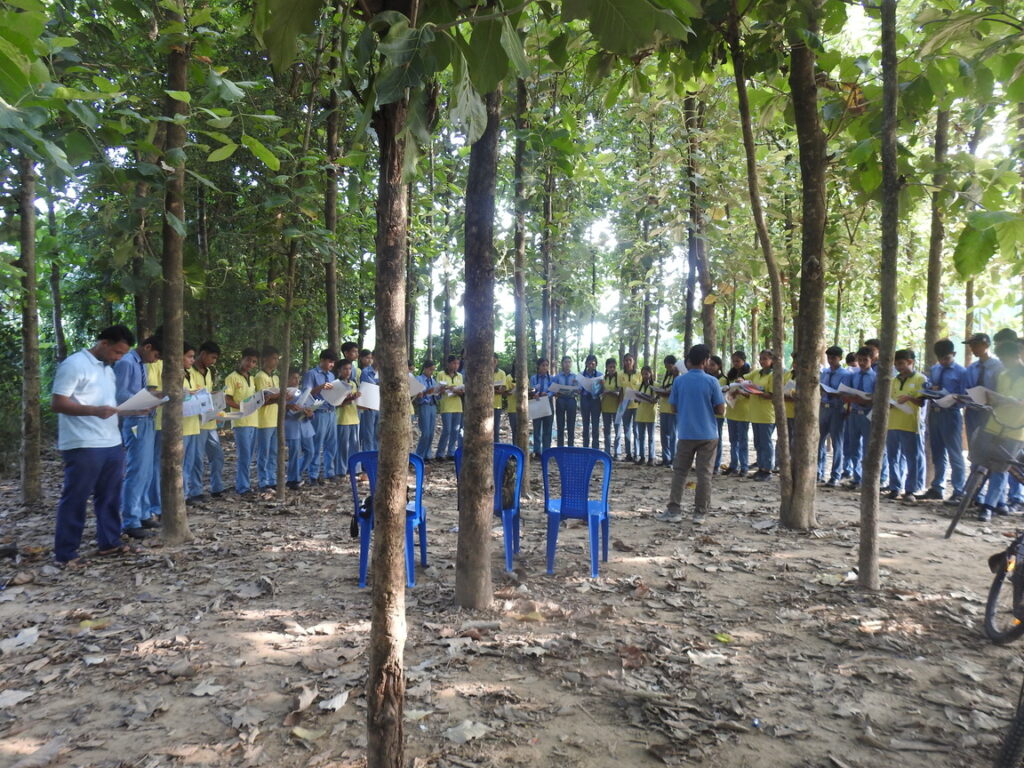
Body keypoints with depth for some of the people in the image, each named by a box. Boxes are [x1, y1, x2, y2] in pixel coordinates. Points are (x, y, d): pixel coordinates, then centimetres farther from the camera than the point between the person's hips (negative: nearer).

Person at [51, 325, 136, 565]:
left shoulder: (108, 369, 17)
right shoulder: (74, 365, -10)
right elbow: (57, 403, -14)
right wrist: (94, 411, -26)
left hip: (112, 444, 8)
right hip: (83, 446, -8)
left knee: (109, 497, 13)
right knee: (75, 500, 0)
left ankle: (108, 543, 23)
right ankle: (65, 554, 9)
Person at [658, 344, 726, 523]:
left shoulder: (679, 381, -3)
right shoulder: (712, 381, -7)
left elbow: (673, 407, 4)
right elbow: (720, 410, -5)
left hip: (685, 434, 1)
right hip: (708, 435, -1)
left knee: (679, 472, 8)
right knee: (704, 474, 6)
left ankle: (673, 510, 6)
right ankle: (700, 512, 9)